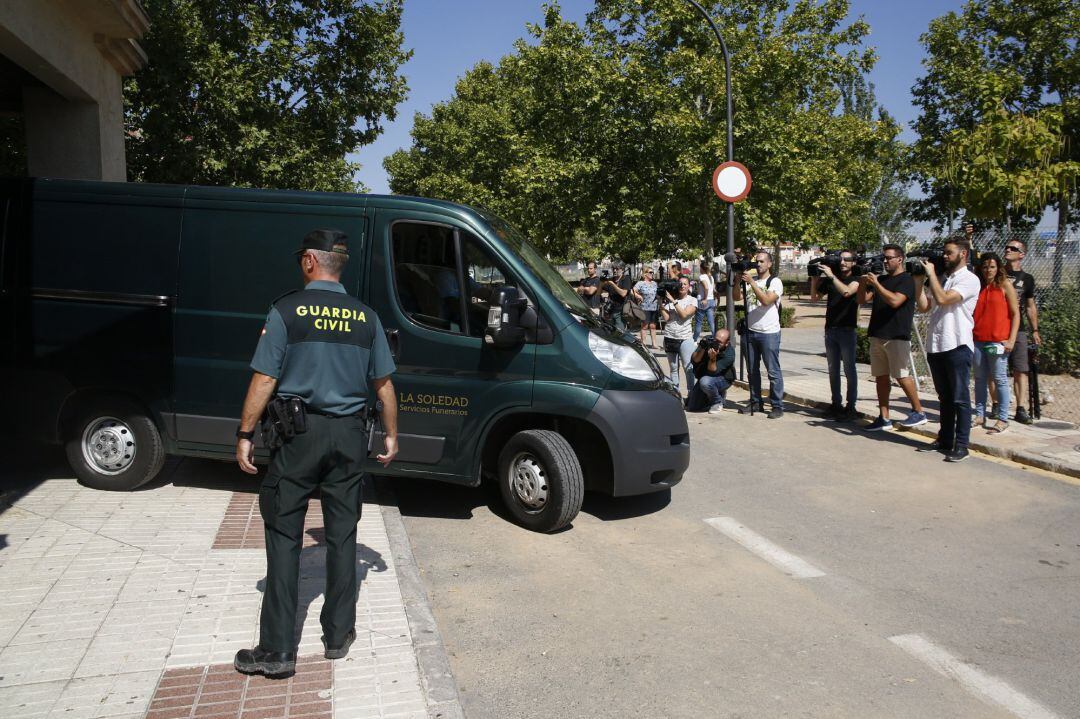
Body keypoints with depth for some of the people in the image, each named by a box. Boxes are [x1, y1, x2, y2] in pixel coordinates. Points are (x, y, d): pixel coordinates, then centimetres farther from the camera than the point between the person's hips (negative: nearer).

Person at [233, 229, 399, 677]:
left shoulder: (287, 310, -7)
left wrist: (245, 434, -2)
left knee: (284, 537, 5)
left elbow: (264, 379, -10)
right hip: (348, 437, 3)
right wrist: (391, 434, 19)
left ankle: (276, 650, 8)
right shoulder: (365, 317, 4)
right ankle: (338, 636, 22)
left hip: (298, 436, -3)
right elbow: (383, 384, 8)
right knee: (342, 535, 12)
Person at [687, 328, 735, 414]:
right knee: (691, 407, 0)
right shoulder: (708, 342, -17)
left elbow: (712, 372, -30)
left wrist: (713, 358, -47)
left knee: (705, 382, -39)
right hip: (703, 377, 5)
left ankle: (718, 403, -9)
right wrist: (702, 349, -37)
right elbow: (694, 360, -21)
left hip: (722, 379, -5)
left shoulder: (729, 354, -27)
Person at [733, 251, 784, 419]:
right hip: (750, 331, 6)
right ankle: (756, 402, 20)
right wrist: (738, 280, -8)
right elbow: (737, 297, 3)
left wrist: (751, 282, -20)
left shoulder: (775, 282, -3)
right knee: (753, 370, 11)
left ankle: (777, 406, 0)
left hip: (769, 333, -6)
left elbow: (766, 300, -19)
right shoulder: (750, 281, 13)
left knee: (773, 371, -4)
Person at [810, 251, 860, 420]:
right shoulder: (830, 280, 12)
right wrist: (814, 278, -1)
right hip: (830, 329, 5)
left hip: (847, 330, -5)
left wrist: (831, 276, -21)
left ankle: (850, 406, 1)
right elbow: (814, 297, 11)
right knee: (833, 370, 8)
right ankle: (836, 404, 15)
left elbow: (847, 291, -21)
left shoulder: (855, 280, 0)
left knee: (849, 370, -2)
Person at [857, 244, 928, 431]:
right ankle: (884, 418, 10)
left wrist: (876, 284, -20)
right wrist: (862, 284, -6)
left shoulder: (907, 280, -5)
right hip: (877, 335, 7)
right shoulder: (881, 279, 17)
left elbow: (895, 301, -20)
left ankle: (918, 412, 6)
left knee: (901, 376, -7)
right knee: (881, 377, 6)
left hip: (897, 336, -7)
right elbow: (862, 299, 11)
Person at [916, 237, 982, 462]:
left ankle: (961, 445, 3)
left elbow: (942, 299, -19)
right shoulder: (941, 279, 18)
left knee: (960, 398, -2)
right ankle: (945, 440, 22)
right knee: (944, 397, 14)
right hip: (935, 346, 7)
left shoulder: (969, 279, -6)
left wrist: (931, 273, -9)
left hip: (957, 345, -7)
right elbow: (924, 306, 10)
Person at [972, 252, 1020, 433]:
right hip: (977, 340, 5)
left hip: (998, 340, -5)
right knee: (980, 379, 9)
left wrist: (1011, 340, -10)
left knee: (1000, 379, -2)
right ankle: (980, 415, 17)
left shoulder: (1005, 285, 0)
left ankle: (1003, 419, 2)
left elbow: (1015, 313, -2)